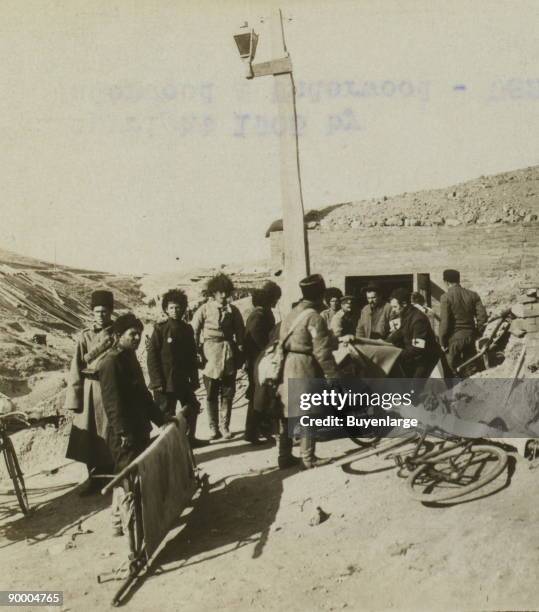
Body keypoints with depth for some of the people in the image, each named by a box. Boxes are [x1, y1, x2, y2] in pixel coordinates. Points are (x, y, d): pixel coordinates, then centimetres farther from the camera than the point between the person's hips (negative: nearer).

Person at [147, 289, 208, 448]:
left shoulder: (187, 329, 6)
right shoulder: (160, 329, -9)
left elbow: (192, 356, 12)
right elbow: (151, 356, -10)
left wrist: (194, 379, 9)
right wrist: (157, 381, -14)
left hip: (183, 380, 6)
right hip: (165, 382, -6)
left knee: (192, 406, 17)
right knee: (167, 415, 2)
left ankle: (190, 438, 36)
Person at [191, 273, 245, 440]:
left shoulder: (232, 310, 6)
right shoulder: (204, 309, 0)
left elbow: (239, 332, 9)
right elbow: (194, 332, -1)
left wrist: (240, 354, 3)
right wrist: (196, 353, -7)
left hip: (229, 355, 2)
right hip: (210, 355, -2)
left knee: (227, 393, 4)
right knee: (211, 394, 5)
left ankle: (224, 426, 15)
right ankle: (214, 428, 15)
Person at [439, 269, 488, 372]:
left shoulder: (446, 297, -10)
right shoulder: (472, 295, 4)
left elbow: (444, 322, -13)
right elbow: (482, 315, 0)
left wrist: (443, 342, -5)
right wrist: (477, 333, 10)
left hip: (454, 338, -4)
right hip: (470, 336, 4)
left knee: (452, 369, 5)